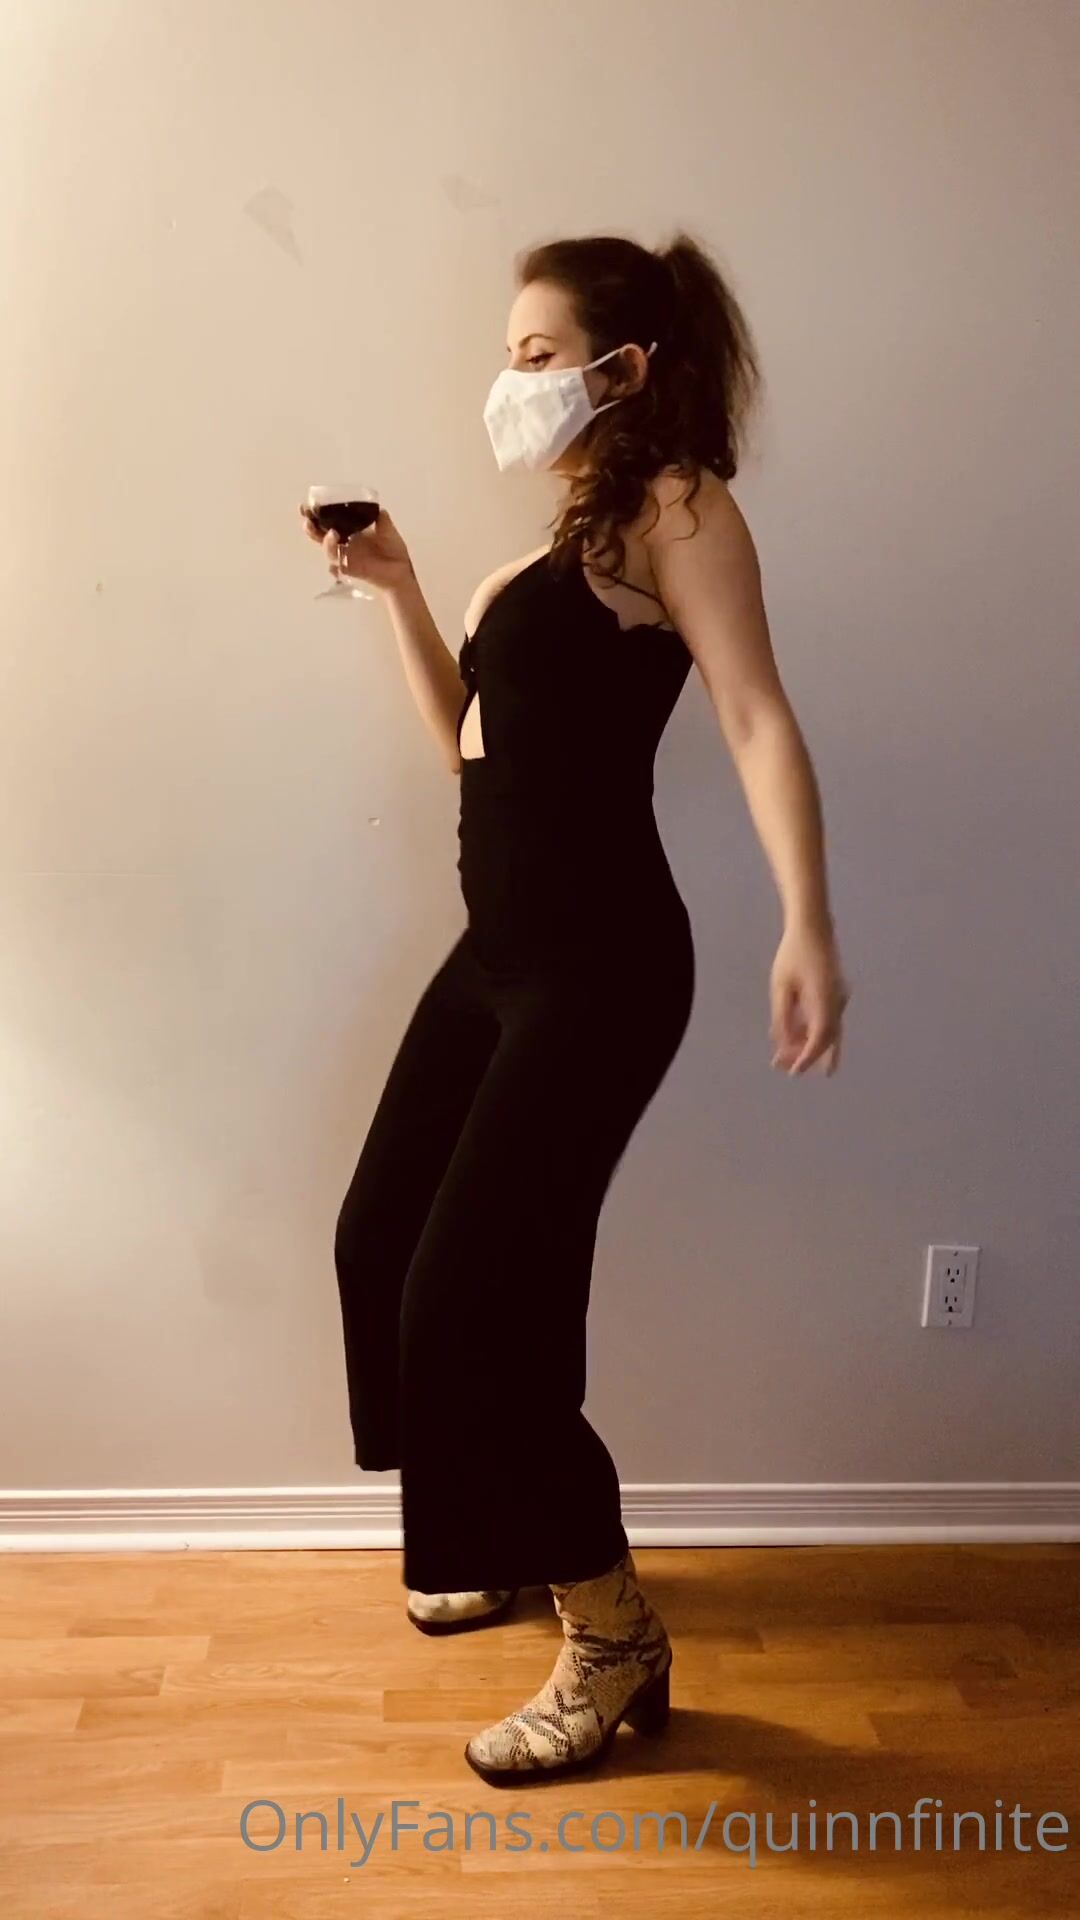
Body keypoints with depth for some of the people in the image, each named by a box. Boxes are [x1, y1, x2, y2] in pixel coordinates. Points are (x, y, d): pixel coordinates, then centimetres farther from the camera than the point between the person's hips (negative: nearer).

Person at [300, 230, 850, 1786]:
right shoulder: (561, 546, 19)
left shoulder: (680, 508, -6)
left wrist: (807, 926, -33)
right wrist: (397, 588, 16)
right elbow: (470, 738, 25)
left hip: (599, 962, -9)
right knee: (382, 1247, 16)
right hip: (501, 949, 9)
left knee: (469, 1302, -11)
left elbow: (757, 718, -20)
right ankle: (509, 1541, 36)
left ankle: (617, 1645, 9)